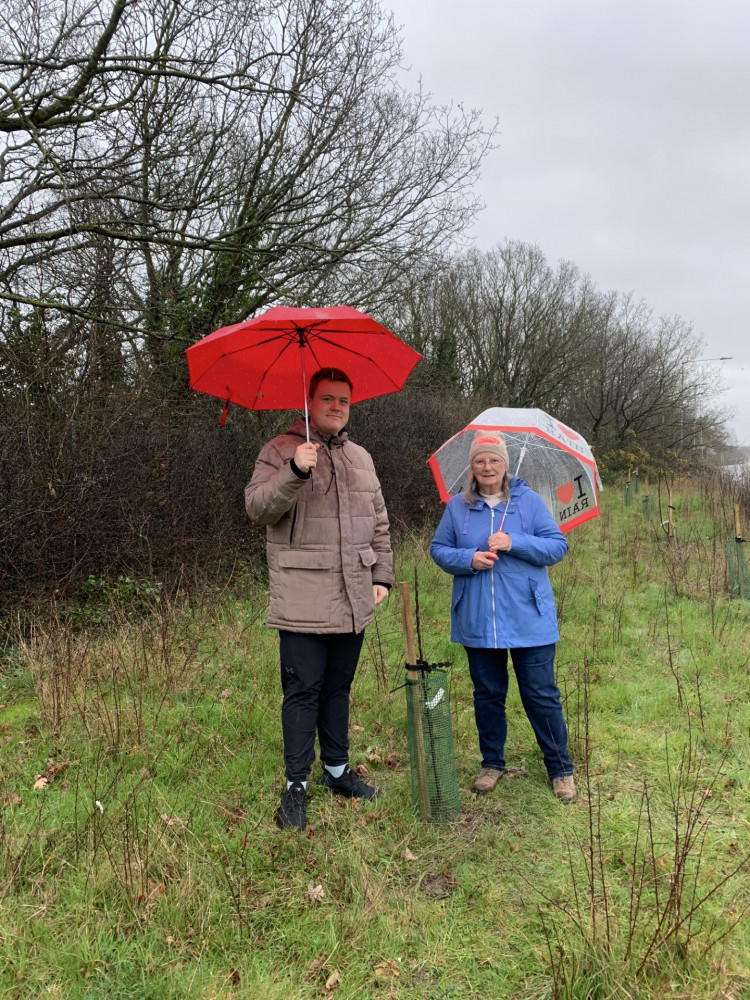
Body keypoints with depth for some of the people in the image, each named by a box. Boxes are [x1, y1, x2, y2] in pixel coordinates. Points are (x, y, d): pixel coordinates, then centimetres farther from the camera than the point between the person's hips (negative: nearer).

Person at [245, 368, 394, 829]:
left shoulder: (361, 458, 17)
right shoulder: (281, 451, -1)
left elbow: (379, 524, 20)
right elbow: (257, 507, -14)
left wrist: (382, 576, 13)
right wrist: (295, 471, -27)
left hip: (354, 600, 6)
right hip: (303, 600, -5)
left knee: (339, 687, 16)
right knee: (303, 691, -1)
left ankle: (338, 770, 31)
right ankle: (297, 786, 12)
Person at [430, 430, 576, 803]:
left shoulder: (529, 501, -1)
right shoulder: (457, 506, 4)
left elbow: (557, 546, -4)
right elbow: (438, 549, 7)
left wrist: (514, 543, -18)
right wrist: (468, 559, -13)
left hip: (529, 619, -2)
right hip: (477, 621, 2)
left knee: (541, 694, 3)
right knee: (487, 694, 14)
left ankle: (561, 769, 20)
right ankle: (492, 763, 31)